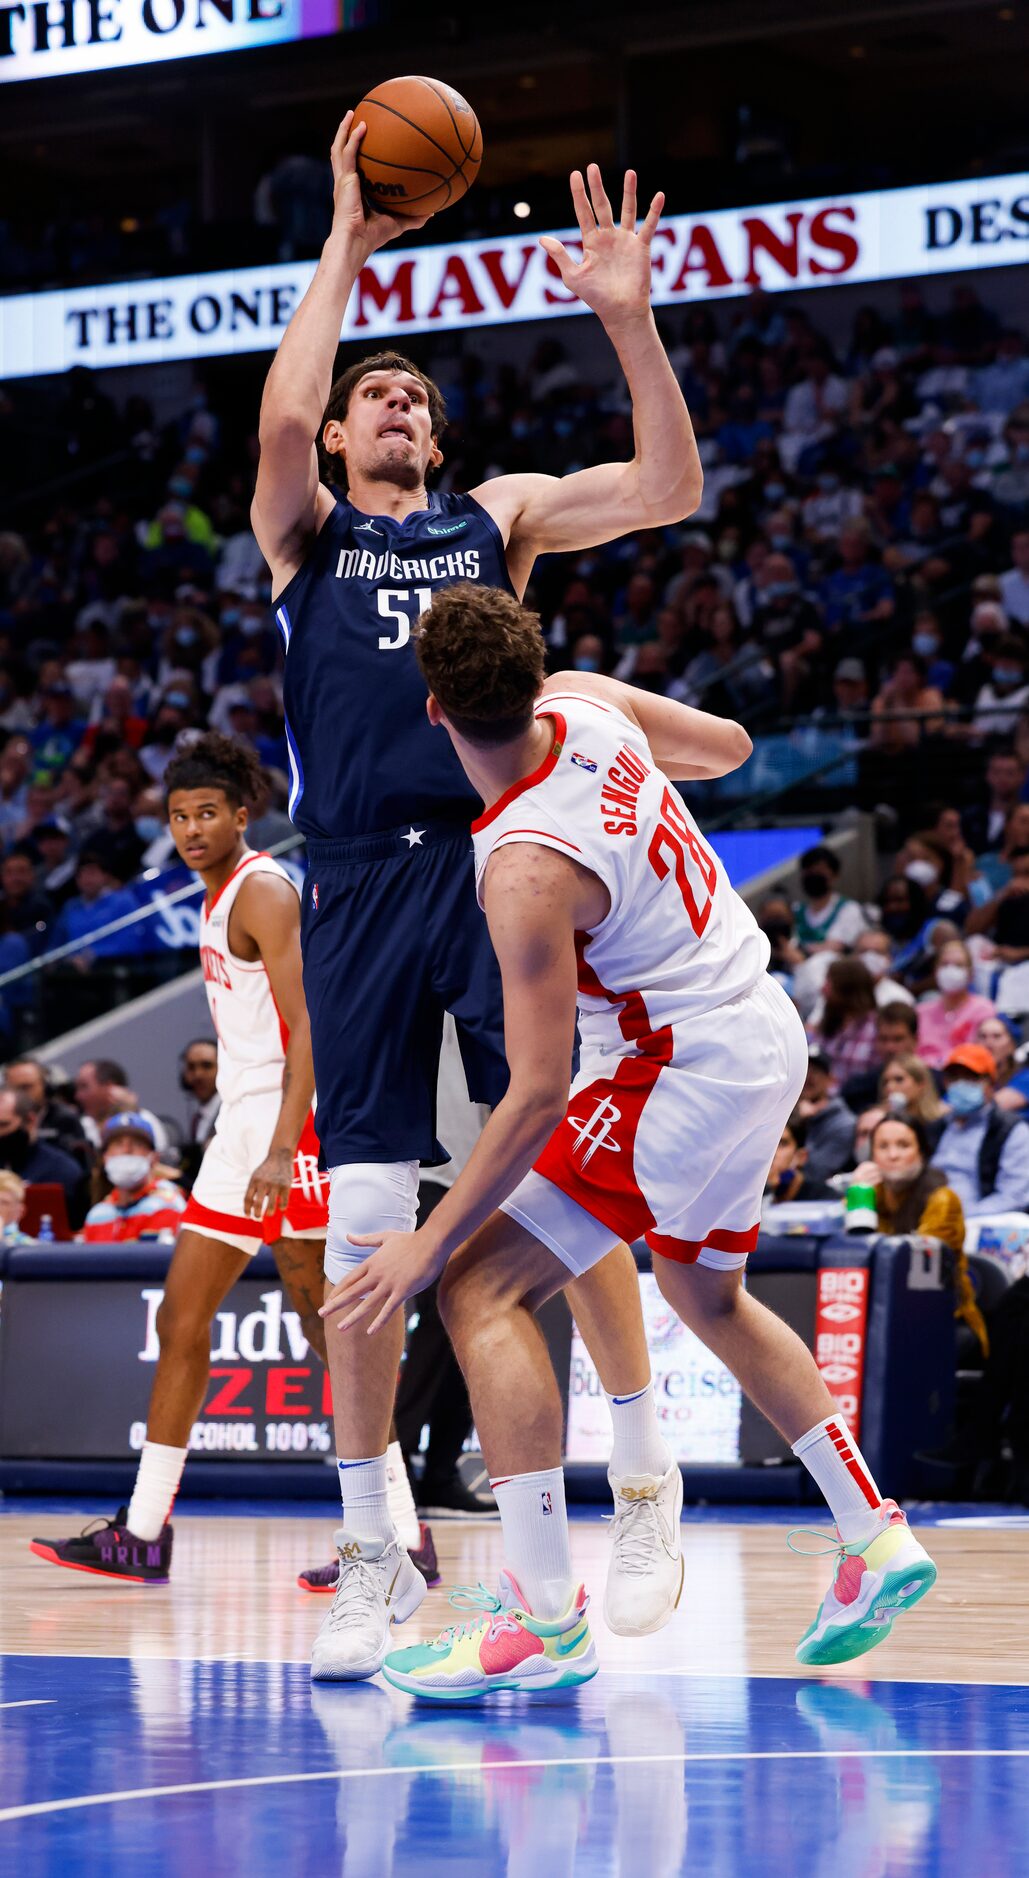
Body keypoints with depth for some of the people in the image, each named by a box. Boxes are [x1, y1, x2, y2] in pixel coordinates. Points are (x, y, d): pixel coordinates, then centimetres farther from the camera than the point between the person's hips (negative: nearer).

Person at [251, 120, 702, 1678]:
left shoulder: (497, 515, 17)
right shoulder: (303, 532, 14)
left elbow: (671, 491, 5)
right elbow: (281, 413, -7)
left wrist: (630, 323, -5)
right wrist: (347, 244, -2)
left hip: (498, 865, 0)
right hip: (361, 885, 0)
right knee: (365, 1218, -2)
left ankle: (643, 1478, 5)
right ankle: (372, 1552, 5)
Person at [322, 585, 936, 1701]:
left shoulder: (528, 870, -28)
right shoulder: (585, 704, -7)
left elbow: (539, 1097, -26)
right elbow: (728, 746, 14)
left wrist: (427, 1244, -21)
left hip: (684, 1071, -10)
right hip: (765, 1030, 10)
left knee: (483, 1287, -12)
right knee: (709, 1297, 29)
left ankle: (542, 1616, -18)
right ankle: (875, 1540, 32)